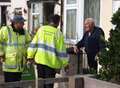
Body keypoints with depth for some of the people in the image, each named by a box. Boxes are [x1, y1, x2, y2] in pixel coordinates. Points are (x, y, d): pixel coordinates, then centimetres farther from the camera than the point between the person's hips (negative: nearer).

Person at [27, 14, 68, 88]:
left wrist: (30, 56, 7)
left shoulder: (41, 29, 2)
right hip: (51, 62, -3)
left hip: (40, 60, 4)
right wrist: (65, 63, 4)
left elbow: (34, 43, 1)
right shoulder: (58, 33, -8)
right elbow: (61, 50, -6)